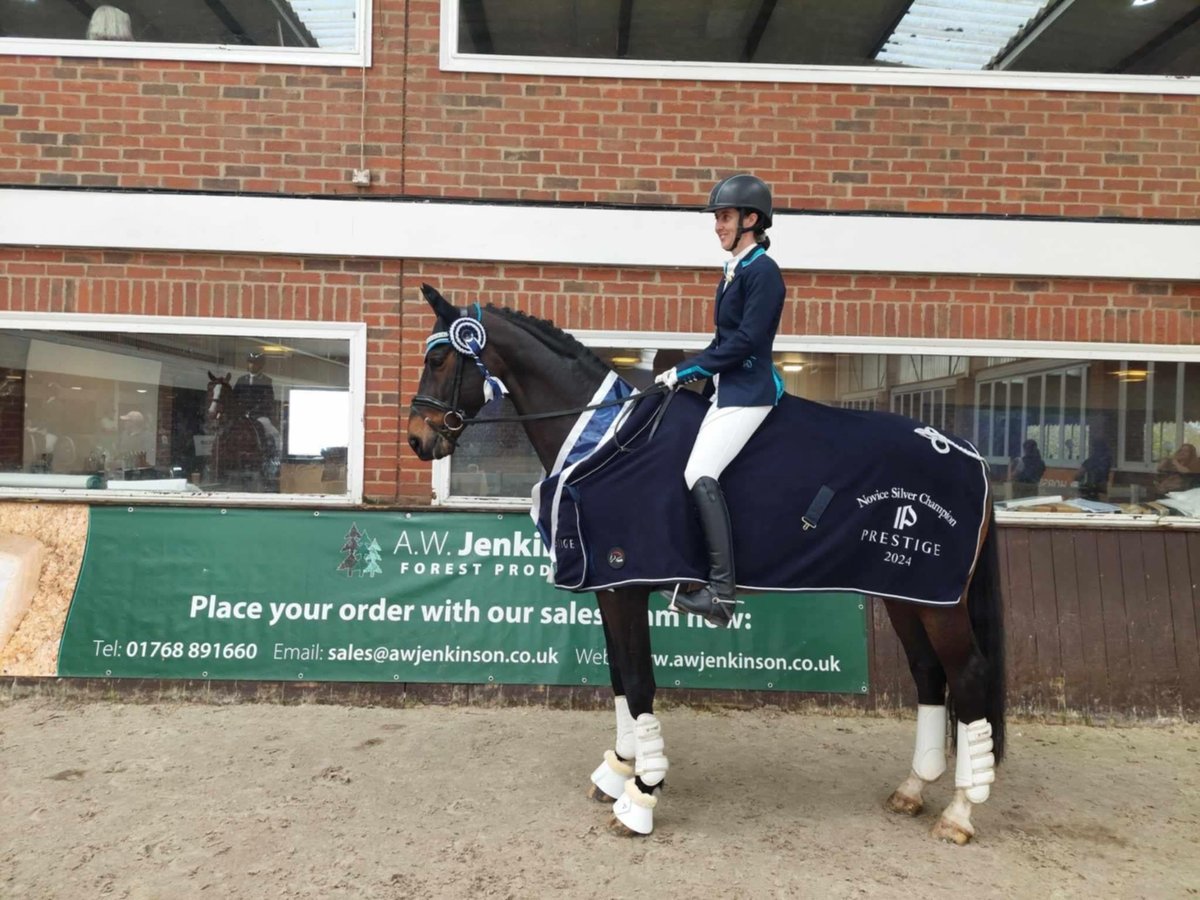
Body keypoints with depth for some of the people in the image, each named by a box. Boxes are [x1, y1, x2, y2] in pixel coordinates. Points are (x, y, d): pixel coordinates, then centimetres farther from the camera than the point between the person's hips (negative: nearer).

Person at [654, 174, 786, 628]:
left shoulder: (763, 272, -11)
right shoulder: (736, 271, 17)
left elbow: (745, 341, -19)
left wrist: (686, 370, -15)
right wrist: (686, 372, 9)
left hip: (748, 392, -10)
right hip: (726, 390, 10)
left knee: (700, 475, -21)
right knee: (700, 476, 6)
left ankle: (722, 590, -21)